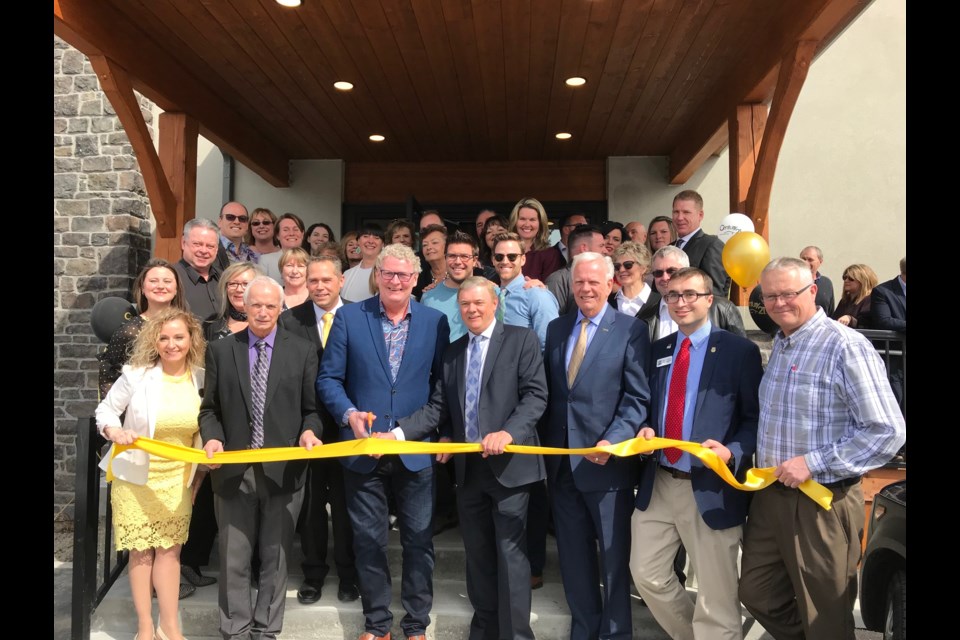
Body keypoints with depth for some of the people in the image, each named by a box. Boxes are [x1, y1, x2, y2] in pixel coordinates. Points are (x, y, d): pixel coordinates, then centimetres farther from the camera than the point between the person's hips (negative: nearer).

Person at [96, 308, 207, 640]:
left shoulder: (201, 378, -5)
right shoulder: (136, 375, -13)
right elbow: (105, 409, -1)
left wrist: (200, 469, 7)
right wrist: (114, 431, -22)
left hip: (177, 478, 2)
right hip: (135, 477, -2)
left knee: (170, 549, 8)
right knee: (141, 551, 7)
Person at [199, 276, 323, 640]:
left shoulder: (303, 352, 3)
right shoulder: (220, 351, 6)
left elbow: (312, 408, 3)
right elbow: (210, 408, 8)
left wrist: (309, 431, -16)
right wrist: (212, 437, -10)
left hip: (284, 469, 0)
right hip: (234, 469, 1)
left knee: (275, 556, 11)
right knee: (234, 558, 9)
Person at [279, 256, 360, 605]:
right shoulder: (290, 320, -1)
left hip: (348, 426, 0)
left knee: (346, 503, 13)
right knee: (310, 504, 13)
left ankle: (348, 575, 31)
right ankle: (313, 574, 31)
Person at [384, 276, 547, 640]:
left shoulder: (521, 340, -1)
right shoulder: (452, 351, 14)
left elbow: (536, 395, -10)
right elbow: (438, 408, 7)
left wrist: (509, 433, -25)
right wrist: (397, 433, -6)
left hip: (508, 463, -5)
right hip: (468, 467, 5)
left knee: (510, 552, -1)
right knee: (477, 553, 15)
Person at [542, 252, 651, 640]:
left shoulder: (630, 330, -5)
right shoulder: (556, 328, 11)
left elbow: (638, 398, -9)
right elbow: (547, 391, 12)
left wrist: (612, 441, -20)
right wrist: (547, 445, 5)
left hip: (606, 458, -5)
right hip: (560, 460, 5)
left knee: (614, 555, 10)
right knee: (573, 556, 16)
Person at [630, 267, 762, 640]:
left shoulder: (740, 351, -6)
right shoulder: (657, 351, 11)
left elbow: (755, 417, -5)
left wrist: (733, 451, -22)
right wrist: (645, 429, -4)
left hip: (711, 487, -5)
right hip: (657, 483, 6)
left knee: (715, 599, 8)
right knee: (647, 574, 16)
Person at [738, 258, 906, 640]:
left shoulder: (846, 347, -16)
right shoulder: (779, 345, 9)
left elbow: (888, 432, -19)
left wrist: (813, 464, -22)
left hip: (822, 503, -7)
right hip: (770, 495, 7)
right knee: (756, 595, 18)